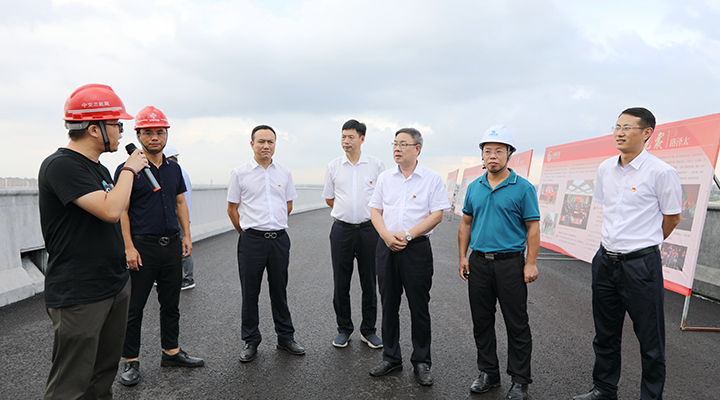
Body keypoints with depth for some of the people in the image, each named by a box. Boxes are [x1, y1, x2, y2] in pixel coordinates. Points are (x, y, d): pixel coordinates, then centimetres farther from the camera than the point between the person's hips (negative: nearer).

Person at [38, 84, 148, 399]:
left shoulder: (99, 169, 13)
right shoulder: (61, 165, -16)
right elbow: (110, 210, -27)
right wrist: (130, 168, -13)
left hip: (115, 285, 9)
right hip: (79, 297, -9)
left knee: (104, 373, 18)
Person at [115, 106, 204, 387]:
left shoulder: (174, 168, 11)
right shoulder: (128, 169, -6)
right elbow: (121, 211, -9)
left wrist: (186, 236, 8)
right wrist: (129, 247, -15)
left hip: (172, 245, 5)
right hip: (143, 246, -5)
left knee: (171, 303, 14)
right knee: (134, 307, 5)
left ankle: (171, 352, 28)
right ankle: (131, 361, 20)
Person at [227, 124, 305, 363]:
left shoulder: (284, 172, 7)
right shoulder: (240, 173, -1)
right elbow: (232, 209, 4)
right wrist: (247, 233, 8)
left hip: (280, 238, 3)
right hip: (252, 240, -2)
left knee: (279, 290, 12)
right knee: (250, 292, 6)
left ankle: (285, 338, 25)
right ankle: (250, 342, 22)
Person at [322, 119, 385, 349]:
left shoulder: (376, 165, 1)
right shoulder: (333, 166, 5)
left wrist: (371, 216, 8)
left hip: (368, 229, -1)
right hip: (341, 229, 1)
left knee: (369, 282, 6)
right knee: (341, 282, 7)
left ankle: (368, 330, 21)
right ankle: (344, 328, 23)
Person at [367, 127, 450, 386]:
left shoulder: (432, 178, -2)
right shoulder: (385, 178, 9)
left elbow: (437, 214, -7)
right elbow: (375, 210, 9)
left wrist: (407, 235, -16)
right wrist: (387, 235, -9)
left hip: (417, 248, -3)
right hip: (386, 248, 4)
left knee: (419, 307, 4)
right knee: (388, 305, 11)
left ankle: (421, 362, 20)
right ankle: (391, 358, 26)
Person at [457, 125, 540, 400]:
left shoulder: (523, 188, -4)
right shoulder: (474, 188, 8)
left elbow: (533, 228, -5)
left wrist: (531, 263, -11)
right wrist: (463, 257, 7)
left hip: (510, 263, -4)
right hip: (478, 262, 4)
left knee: (517, 326, 5)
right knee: (481, 322, 12)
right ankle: (488, 373, 29)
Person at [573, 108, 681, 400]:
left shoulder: (661, 172, -12)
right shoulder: (605, 168, 6)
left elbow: (672, 218, -1)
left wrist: (644, 243, 10)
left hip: (641, 264, -6)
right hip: (605, 260, 6)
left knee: (650, 340, 9)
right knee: (605, 334, 18)